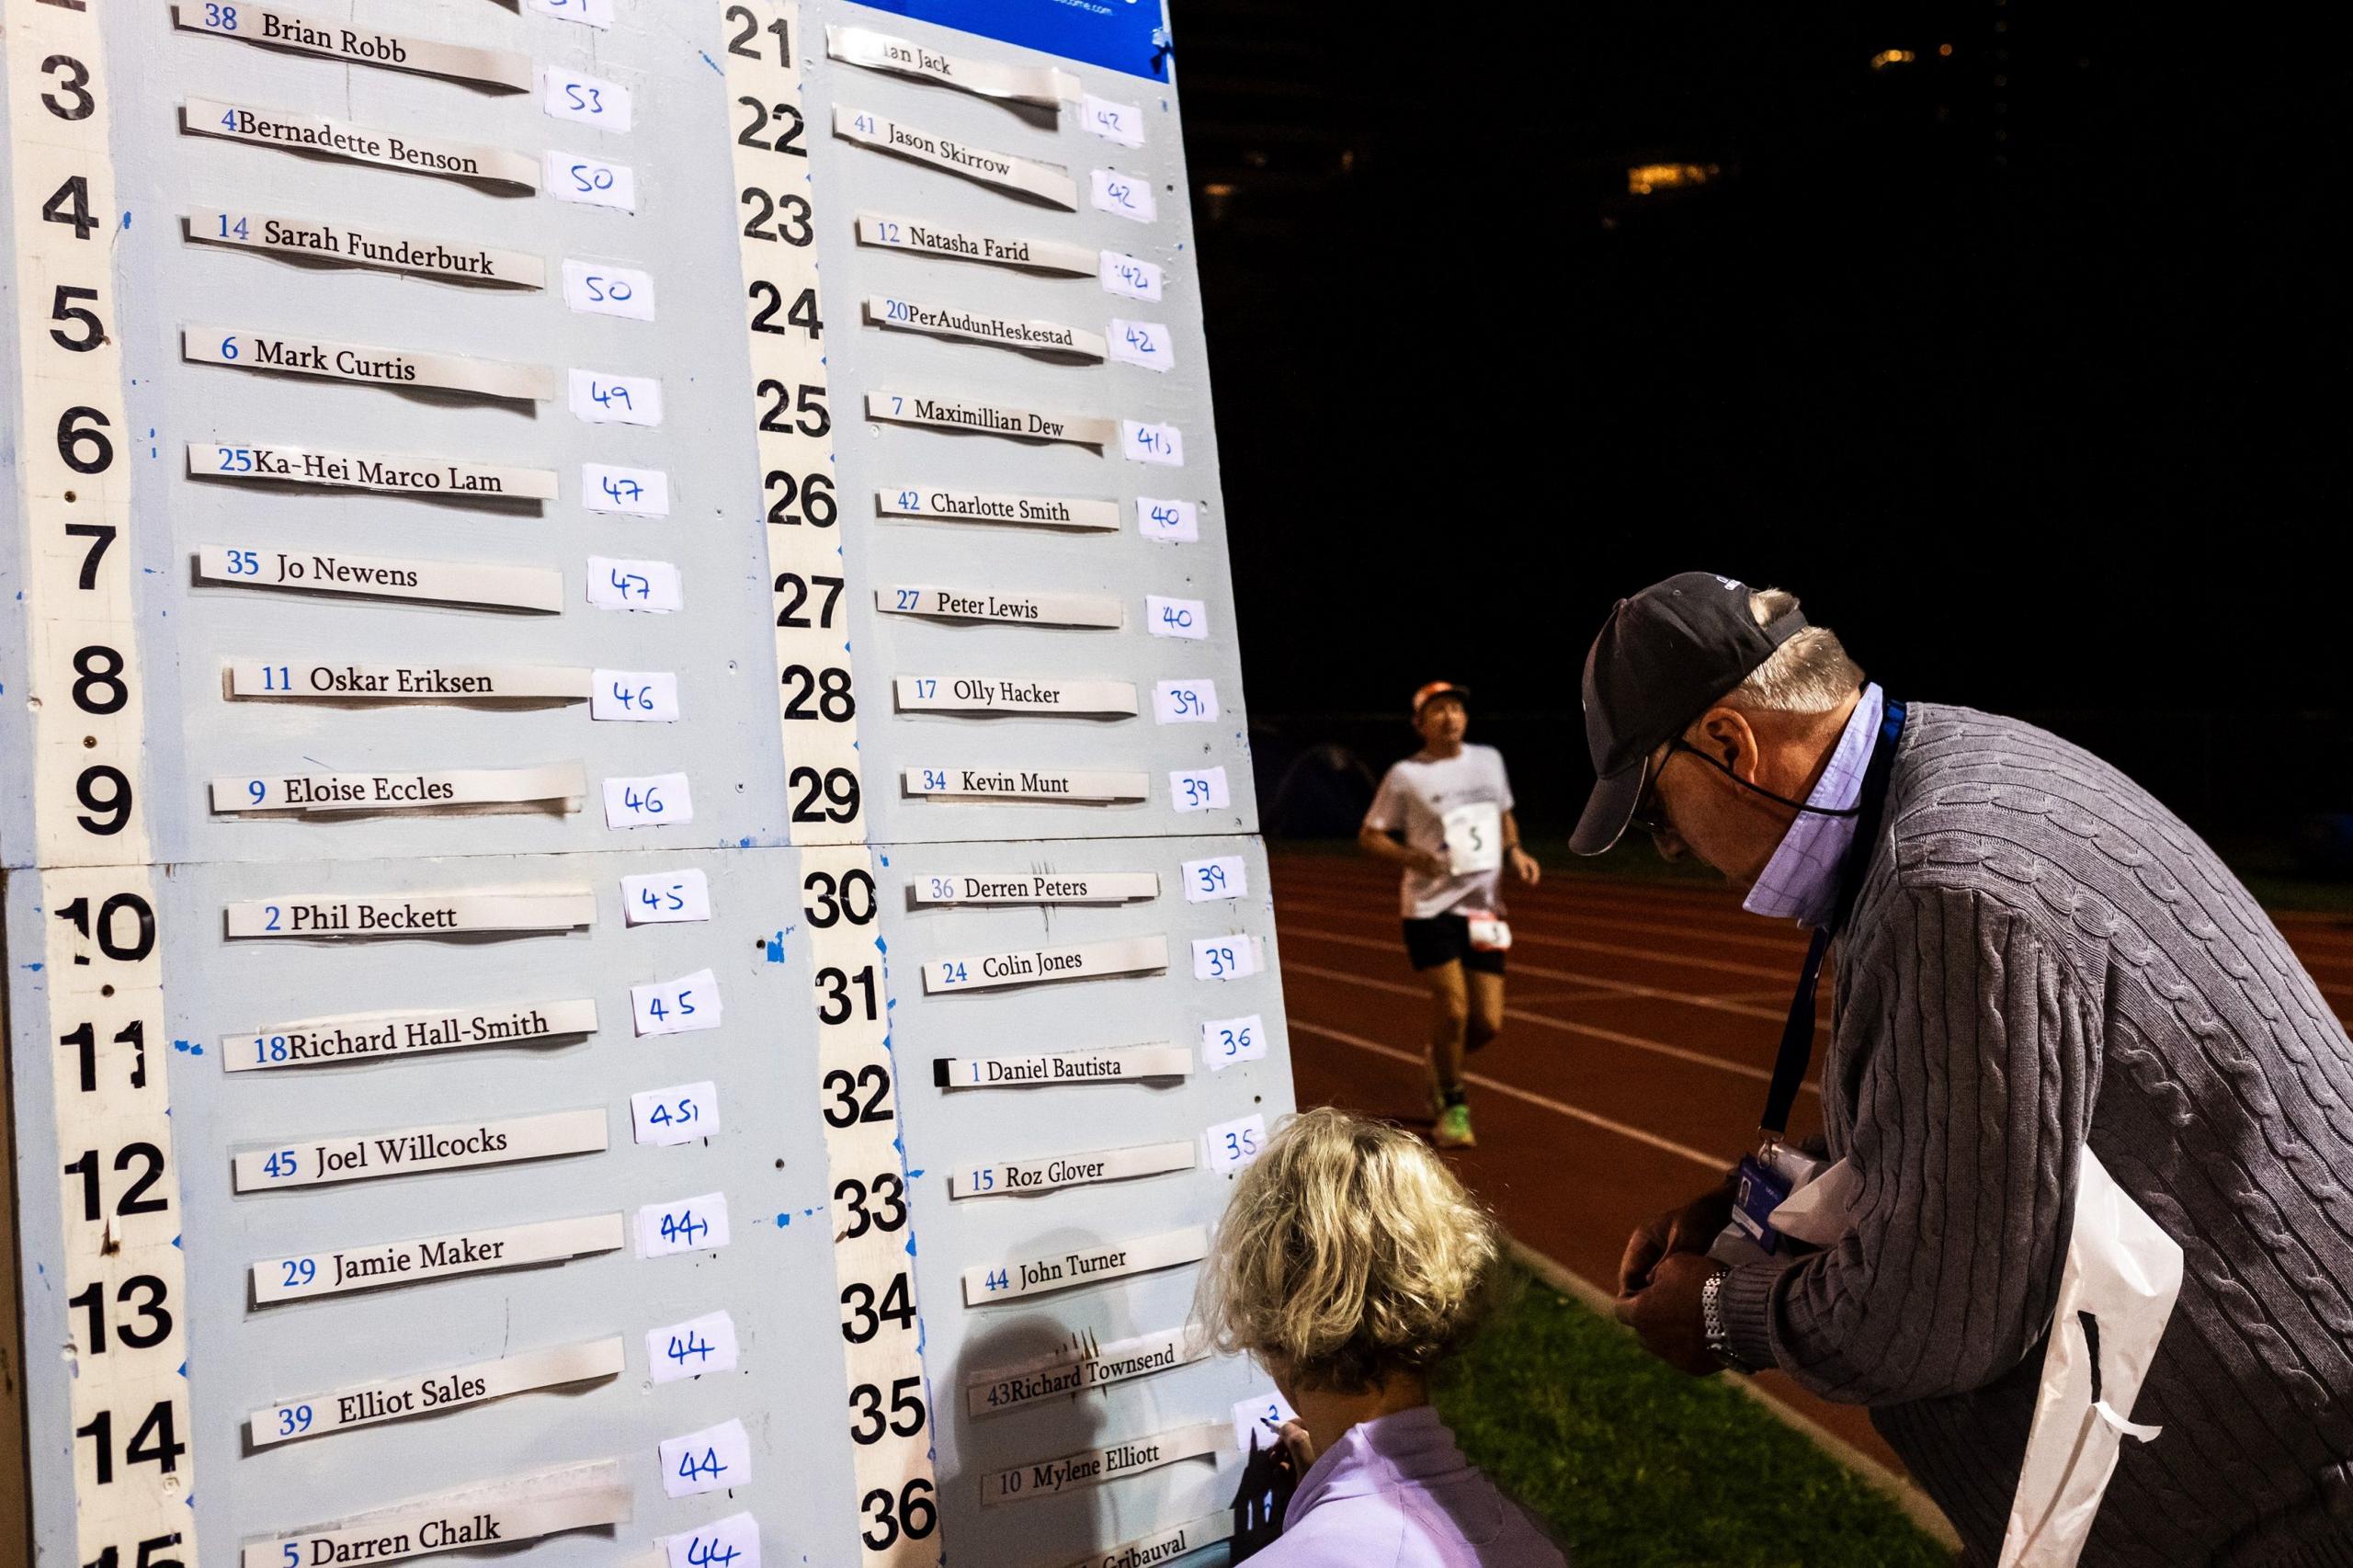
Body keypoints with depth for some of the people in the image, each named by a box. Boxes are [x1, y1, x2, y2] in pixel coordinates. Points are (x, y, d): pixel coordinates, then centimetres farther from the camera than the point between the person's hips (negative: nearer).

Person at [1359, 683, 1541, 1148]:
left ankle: (1440, 1062, 33)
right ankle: (1452, 1105, 14)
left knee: (1488, 1022, 0)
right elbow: (1369, 834, 1)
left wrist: (1515, 852, 7)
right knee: (1452, 1006, -11)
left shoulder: (1489, 759, 11)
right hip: (1430, 906, -4)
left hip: (1483, 906, 4)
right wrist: (1410, 856, -18)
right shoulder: (1405, 776, -3)